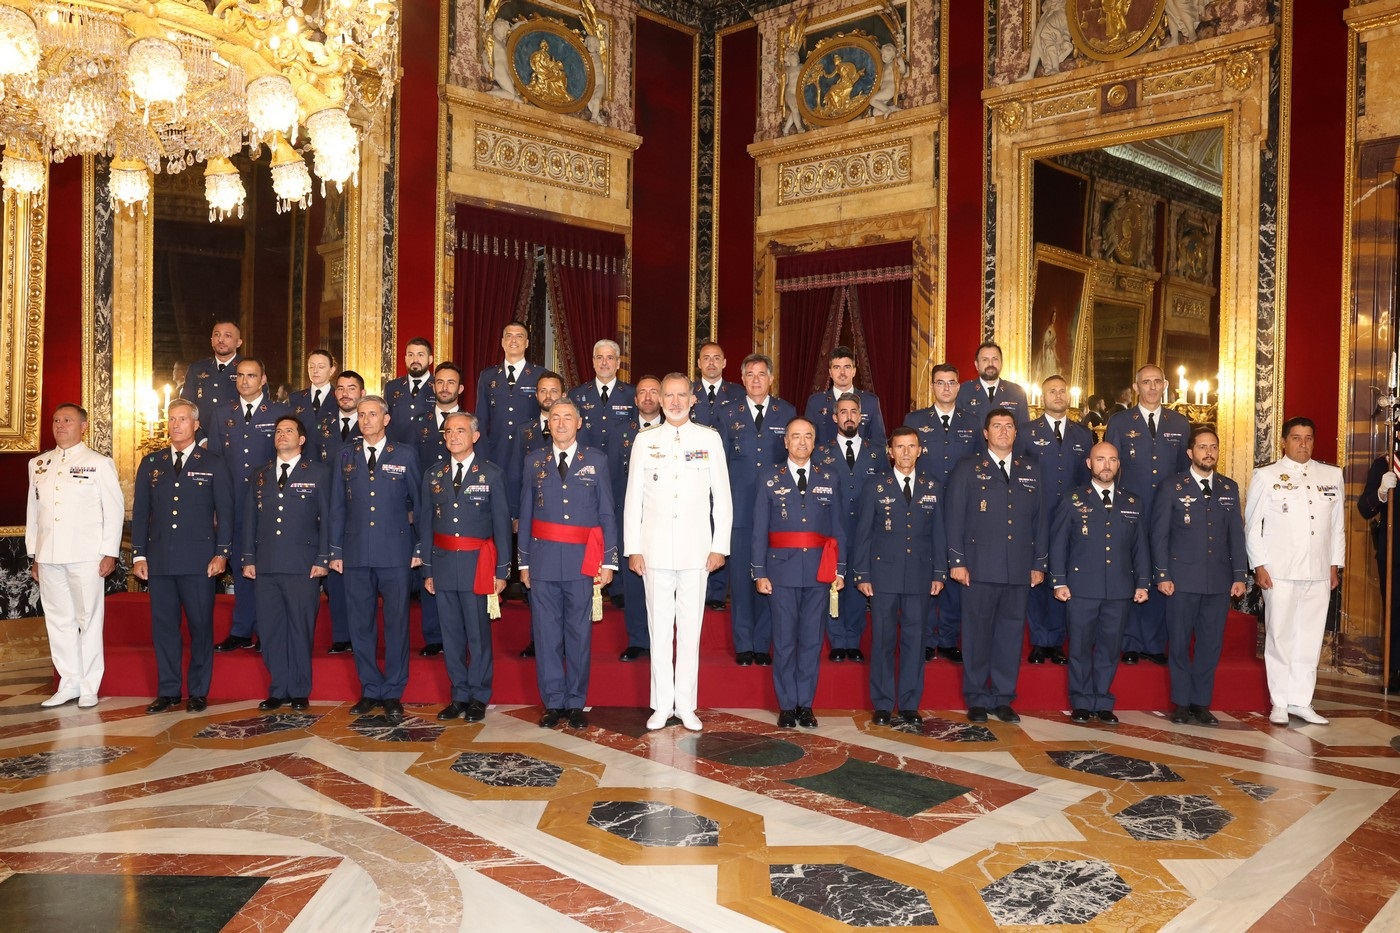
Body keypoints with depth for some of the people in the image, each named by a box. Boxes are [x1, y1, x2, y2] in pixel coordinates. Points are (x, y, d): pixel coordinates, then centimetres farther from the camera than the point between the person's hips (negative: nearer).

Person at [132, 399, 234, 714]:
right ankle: (167, 691, 15)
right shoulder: (150, 463, 13)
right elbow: (140, 511, 12)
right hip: (159, 558, 3)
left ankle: (198, 691, 10)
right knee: (163, 625, 6)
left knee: (200, 626, 0)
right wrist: (138, 555, 5)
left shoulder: (213, 463, 4)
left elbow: (225, 511, 1)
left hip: (199, 558, -3)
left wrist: (222, 553, -7)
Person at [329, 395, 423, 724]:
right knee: (361, 624, 8)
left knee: (396, 623, 2)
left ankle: (393, 694, 12)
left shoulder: (405, 455, 2)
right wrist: (336, 550, 7)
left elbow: (418, 503, 5)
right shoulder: (346, 455, 9)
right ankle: (370, 690, 20)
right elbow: (337, 506, 11)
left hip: (395, 552, -2)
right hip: (356, 552, 2)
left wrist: (419, 548, 1)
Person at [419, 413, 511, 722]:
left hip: (477, 562, -3)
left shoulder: (492, 474, 1)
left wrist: (502, 570, -4)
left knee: (478, 633, -1)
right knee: (451, 633, 8)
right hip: (444, 561, 3)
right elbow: (427, 523, 12)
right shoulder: (433, 475, 11)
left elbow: (502, 524, 0)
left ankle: (479, 697, 10)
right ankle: (460, 695, 18)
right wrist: (428, 569, 8)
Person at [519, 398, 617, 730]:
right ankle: (553, 703, 15)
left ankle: (576, 703, 16)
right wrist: (523, 562, 6)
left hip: (582, 560, -1)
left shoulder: (596, 460, 6)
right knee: (546, 634, 4)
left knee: (579, 634, 5)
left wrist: (609, 560, -1)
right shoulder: (534, 462, 9)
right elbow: (525, 514, 9)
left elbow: (607, 513, 4)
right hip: (543, 559, 1)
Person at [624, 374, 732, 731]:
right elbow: (633, 498, 5)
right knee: (659, 629, 4)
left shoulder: (709, 439, 4)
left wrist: (720, 546, 0)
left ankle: (686, 705, 14)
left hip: (695, 550, 0)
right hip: (655, 550, 1)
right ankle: (662, 705, 14)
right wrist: (632, 549, 1)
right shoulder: (645, 440, 5)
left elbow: (722, 497, 5)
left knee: (690, 629, 4)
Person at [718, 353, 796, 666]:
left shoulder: (787, 413, 8)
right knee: (740, 575, 1)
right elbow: (720, 462, 10)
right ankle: (743, 645, 10)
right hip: (739, 508, 0)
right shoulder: (728, 414, 9)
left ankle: (762, 644, 12)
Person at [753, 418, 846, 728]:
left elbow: (838, 528, 8)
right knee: (784, 639, 3)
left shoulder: (829, 480, 8)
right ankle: (786, 705, 13)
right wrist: (760, 573, -3)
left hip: (818, 571, 1)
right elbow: (759, 530, 2)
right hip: (783, 569, -1)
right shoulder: (771, 480, 4)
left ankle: (805, 704, 16)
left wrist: (840, 569, 3)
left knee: (812, 639, 6)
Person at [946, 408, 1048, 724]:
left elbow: (1040, 518, 12)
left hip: (1019, 568, 3)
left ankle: (1003, 698, 18)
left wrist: (1039, 563, 7)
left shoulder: (1029, 470, 13)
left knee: (1011, 633, 7)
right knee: (978, 633, 2)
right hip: (980, 567, -3)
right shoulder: (968, 469, 3)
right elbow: (955, 518, -1)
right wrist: (957, 561, -7)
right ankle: (976, 699, 12)